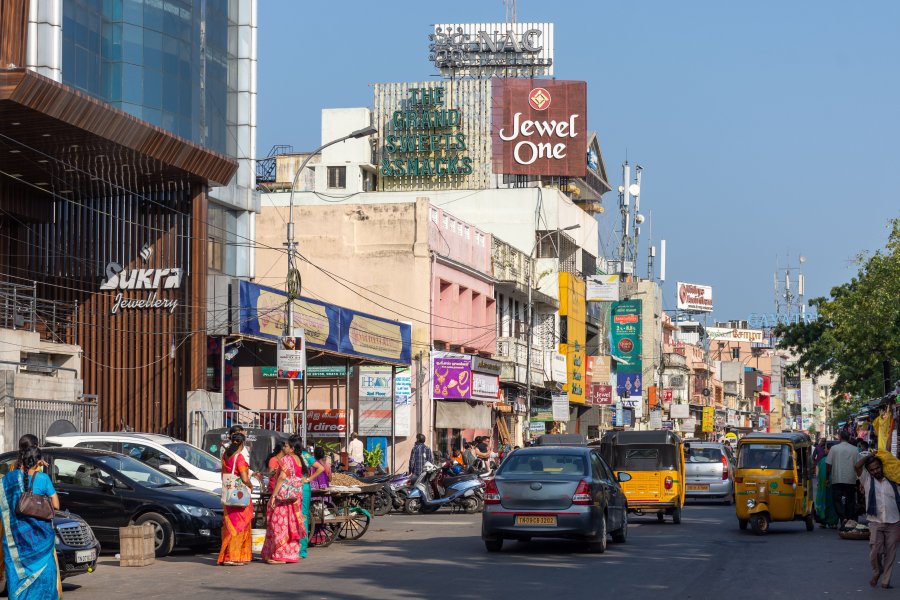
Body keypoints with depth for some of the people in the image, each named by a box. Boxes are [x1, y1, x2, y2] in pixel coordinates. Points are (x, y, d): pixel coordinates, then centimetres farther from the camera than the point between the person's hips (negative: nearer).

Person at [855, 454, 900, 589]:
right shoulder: (867, 480, 7)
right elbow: (857, 466, -8)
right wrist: (869, 456, 5)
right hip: (876, 522, -1)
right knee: (875, 551, -10)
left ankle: (886, 580, 10)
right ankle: (876, 572, 18)